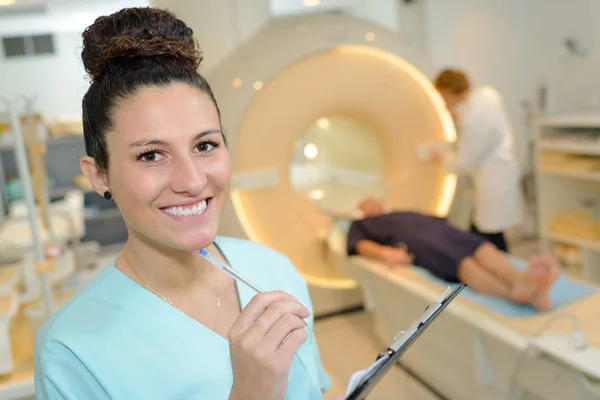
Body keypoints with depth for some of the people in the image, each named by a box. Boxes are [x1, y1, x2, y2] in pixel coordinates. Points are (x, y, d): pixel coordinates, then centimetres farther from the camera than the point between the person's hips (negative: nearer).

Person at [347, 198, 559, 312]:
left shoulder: (407, 214, 43)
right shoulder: (361, 224, 29)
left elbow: (439, 221, 30)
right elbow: (360, 245, 7)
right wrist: (385, 252, -15)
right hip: (411, 242, -5)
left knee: (482, 248, -29)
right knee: (462, 262, -35)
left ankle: (519, 279, -57)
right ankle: (514, 292, -60)